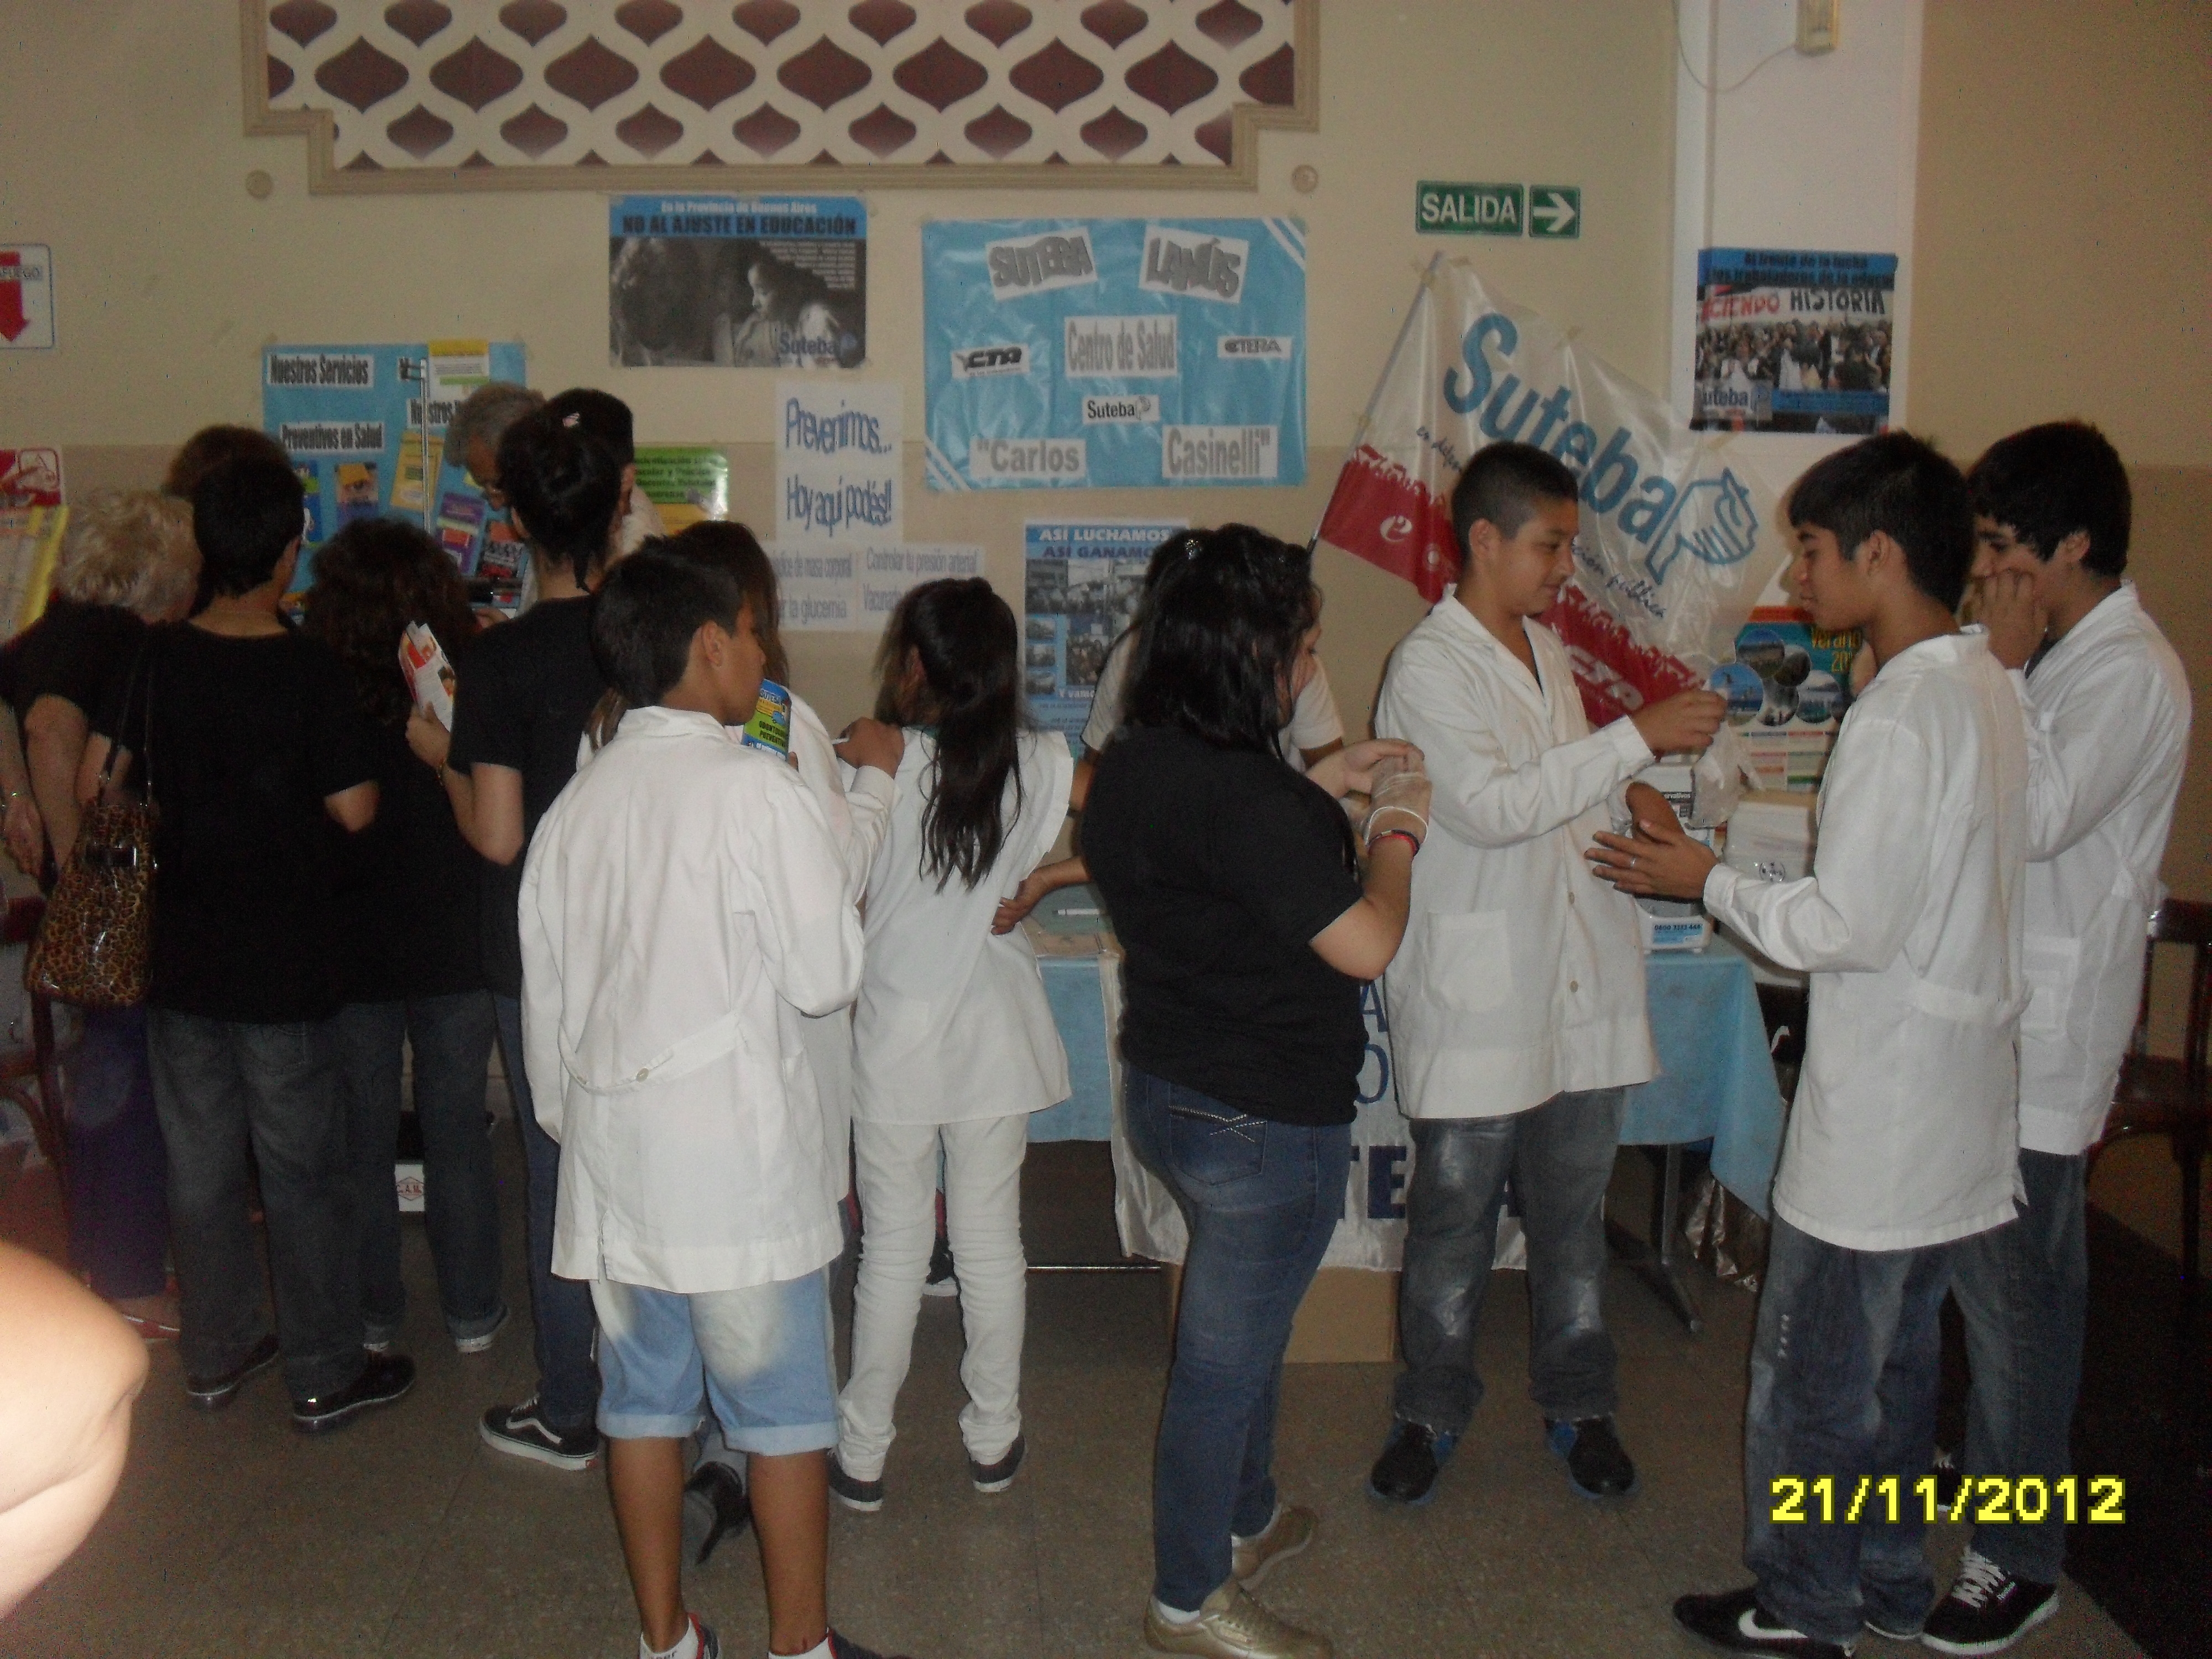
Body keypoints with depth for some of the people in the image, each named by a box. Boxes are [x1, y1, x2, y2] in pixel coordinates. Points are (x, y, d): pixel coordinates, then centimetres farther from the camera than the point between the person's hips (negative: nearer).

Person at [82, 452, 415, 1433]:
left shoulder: (157, 661, -2)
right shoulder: (310, 671, -15)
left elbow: (94, 786, 2)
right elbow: (355, 810, -15)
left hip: (180, 957, 5)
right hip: (283, 965, -4)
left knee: (200, 1160, 16)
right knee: (301, 1170, 6)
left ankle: (216, 1353, 30)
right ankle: (325, 1376, 16)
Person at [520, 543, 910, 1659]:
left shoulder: (574, 805, 6)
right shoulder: (754, 786, -13)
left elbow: (544, 1002, 12)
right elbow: (828, 976, -11)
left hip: (613, 1155, 6)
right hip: (738, 1156, -6)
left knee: (643, 1399, 15)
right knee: (783, 1408, 8)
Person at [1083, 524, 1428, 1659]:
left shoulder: (1131, 765, 1)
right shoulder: (1245, 794, -28)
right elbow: (1365, 944, -24)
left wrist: (1324, 786, 15)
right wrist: (1395, 835, -7)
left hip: (1164, 1087, 9)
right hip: (1264, 1122, -9)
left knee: (1248, 1321, 28)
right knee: (1226, 1353, 8)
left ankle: (1247, 1518, 49)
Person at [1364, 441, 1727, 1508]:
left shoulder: (1547, 649, 13)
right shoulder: (1430, 669, -13)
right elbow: (1491, 808, -25)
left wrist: (1629, 800, 6)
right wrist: (1639, 737, -25)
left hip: (1580, 982, 7)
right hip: (1476, 998, -7)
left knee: (1573, 1214, 16)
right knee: (1453, 1217, 7)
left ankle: (1578, 1404, 32)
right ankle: (1431, 1410, 26)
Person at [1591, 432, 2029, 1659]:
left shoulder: (1900, 716, -23)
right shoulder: (1985, 688, 6)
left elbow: (1848, 924, -23)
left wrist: (1710, 884, -10)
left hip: (1880, 1115, -9)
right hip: (1955, 1105, 9)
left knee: (1812, 1375, 7)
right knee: (1896, 1361, 22)